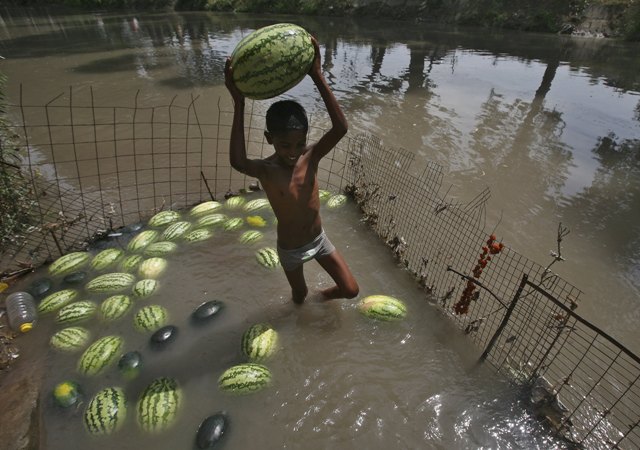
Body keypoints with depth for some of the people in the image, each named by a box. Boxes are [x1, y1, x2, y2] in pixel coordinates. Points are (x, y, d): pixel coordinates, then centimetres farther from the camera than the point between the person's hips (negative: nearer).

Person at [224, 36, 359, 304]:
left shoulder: (311, 157, -18)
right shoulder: (265, 170, -25)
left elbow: (340, 128, -36)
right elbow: (237, 162, -50)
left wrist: (317, 76, -41)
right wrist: (239, 103, -51)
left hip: (320, 239, 2)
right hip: (290, 250, -2)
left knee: (351, 291, 11)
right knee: (299, 297, 23)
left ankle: (326, 295, 46)